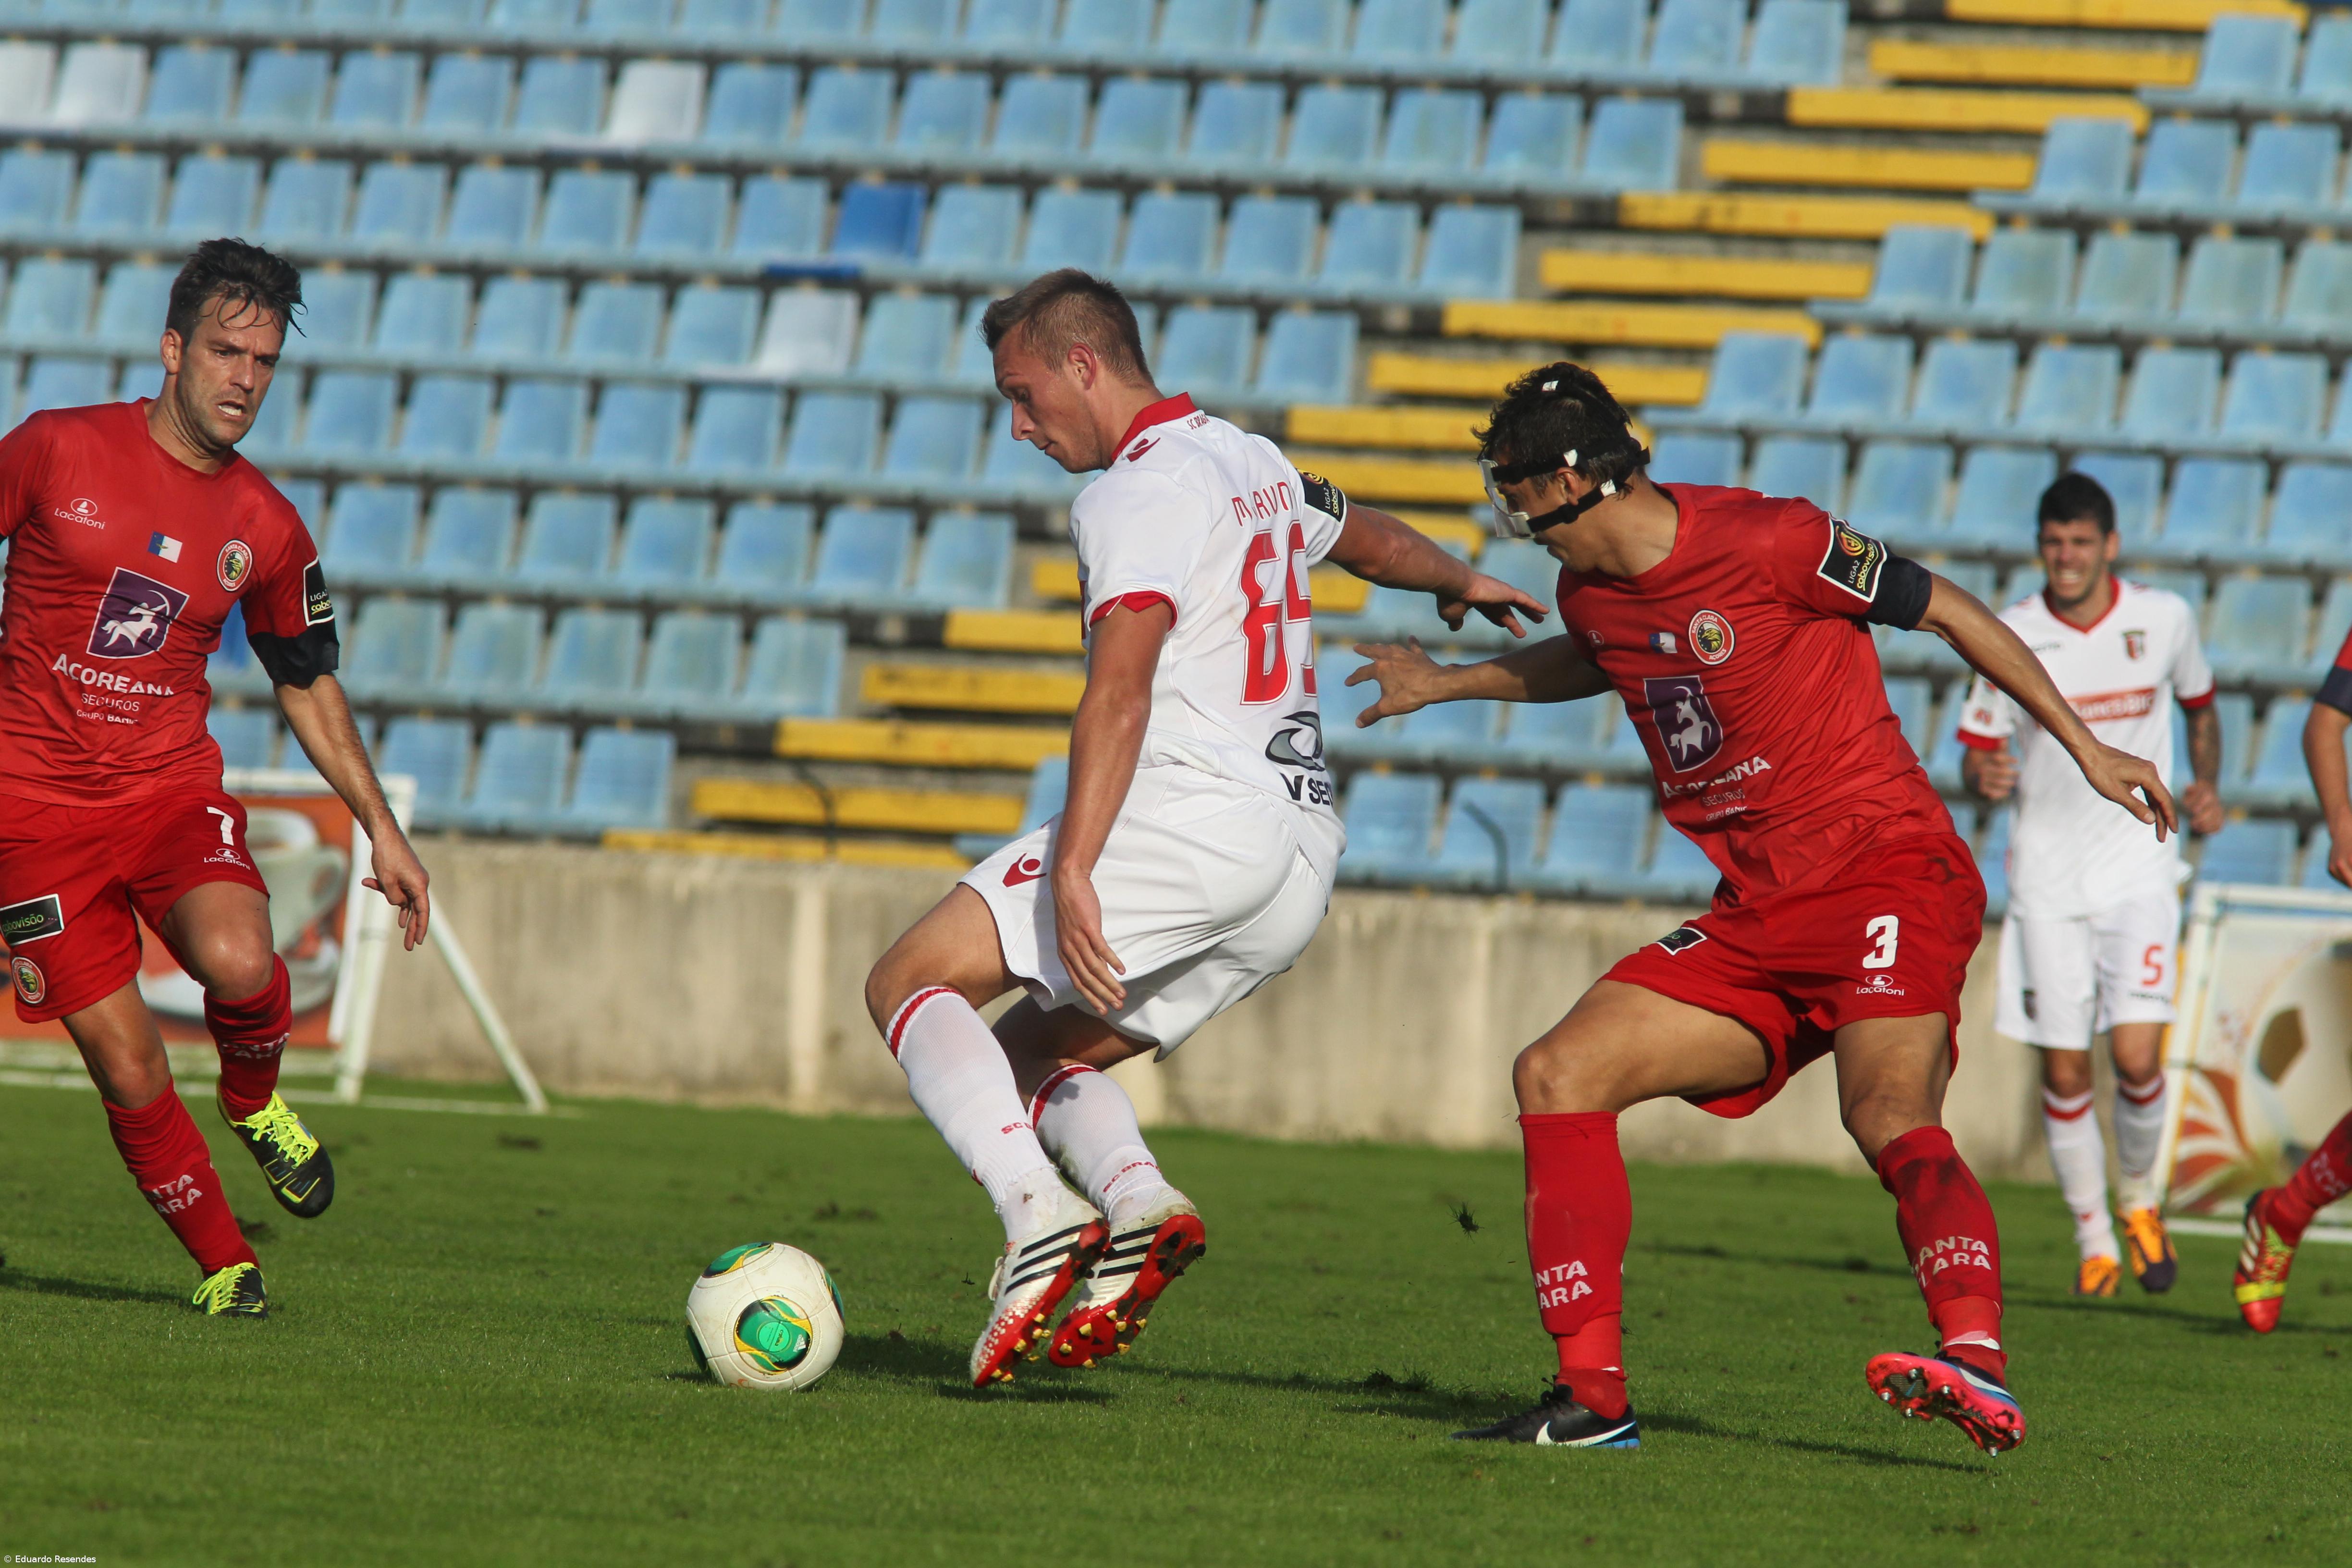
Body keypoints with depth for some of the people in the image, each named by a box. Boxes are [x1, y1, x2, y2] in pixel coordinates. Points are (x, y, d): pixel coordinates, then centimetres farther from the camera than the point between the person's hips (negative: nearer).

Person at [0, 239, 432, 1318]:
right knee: (126, 1071, -6)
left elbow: (308, 683, 17)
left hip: (173, 787, 2)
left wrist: (379, 829, 12)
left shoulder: (266, 529, 4)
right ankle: (223, 1265, 14)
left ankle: (255, 1100, 5)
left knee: (237, 961, -29)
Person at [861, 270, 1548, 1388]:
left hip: (1191, 823, -9)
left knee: (908, 983, -6)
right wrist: (1461, 585, 62)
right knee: (1033, 1053, 19)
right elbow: (1367, 538, 40)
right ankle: (1135, 1201, -10)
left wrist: (1073, 871, -31)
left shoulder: (1139, 491, -8)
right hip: (1302, 865, 9)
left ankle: (1038, 1213, -26)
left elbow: (1121, 687, -22)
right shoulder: (1250, 462, 19)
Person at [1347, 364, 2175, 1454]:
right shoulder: (1594, 592, 11)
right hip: (1756, 916, 8)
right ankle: (1591, 1398, -1)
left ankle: (1978, 1372, -52)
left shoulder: (1767, 544, -13)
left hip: (1887, 880, -8)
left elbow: (1945, 610, -4)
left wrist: (2083, 749, -2)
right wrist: (1449, 684, 42)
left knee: (1890, 1116, -31)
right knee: (1556, 1077, -2)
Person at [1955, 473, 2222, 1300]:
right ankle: (2093, 1236, 17)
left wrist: (2205, 785, 2)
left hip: (2139, 866, 0)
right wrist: (1984, 775, -21)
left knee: (2137, 1054, -13)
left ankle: (2140, 1193, 15)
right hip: (2047, 873, 0)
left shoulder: (2164, 619, -1)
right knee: (2064, 1069, 0)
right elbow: (1976, 752, 2)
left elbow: (2199, 704, 18)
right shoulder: (2009, 637, -5)